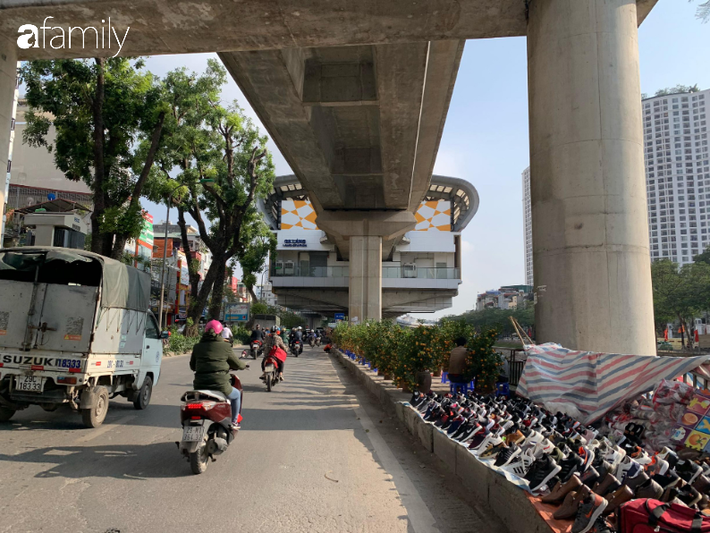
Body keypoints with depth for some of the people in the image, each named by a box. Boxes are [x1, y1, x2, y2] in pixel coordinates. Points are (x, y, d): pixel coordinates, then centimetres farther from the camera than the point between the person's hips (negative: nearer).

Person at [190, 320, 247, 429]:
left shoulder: (197, 347, 5)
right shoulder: (224, 346, -4)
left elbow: (192, 366, 17)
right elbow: (237, 364, 5)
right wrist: (244, 366, 28)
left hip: (200, 386, 4)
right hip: (220, 385, -3)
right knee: (237, 394, 29)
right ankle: (234, 422, 32)